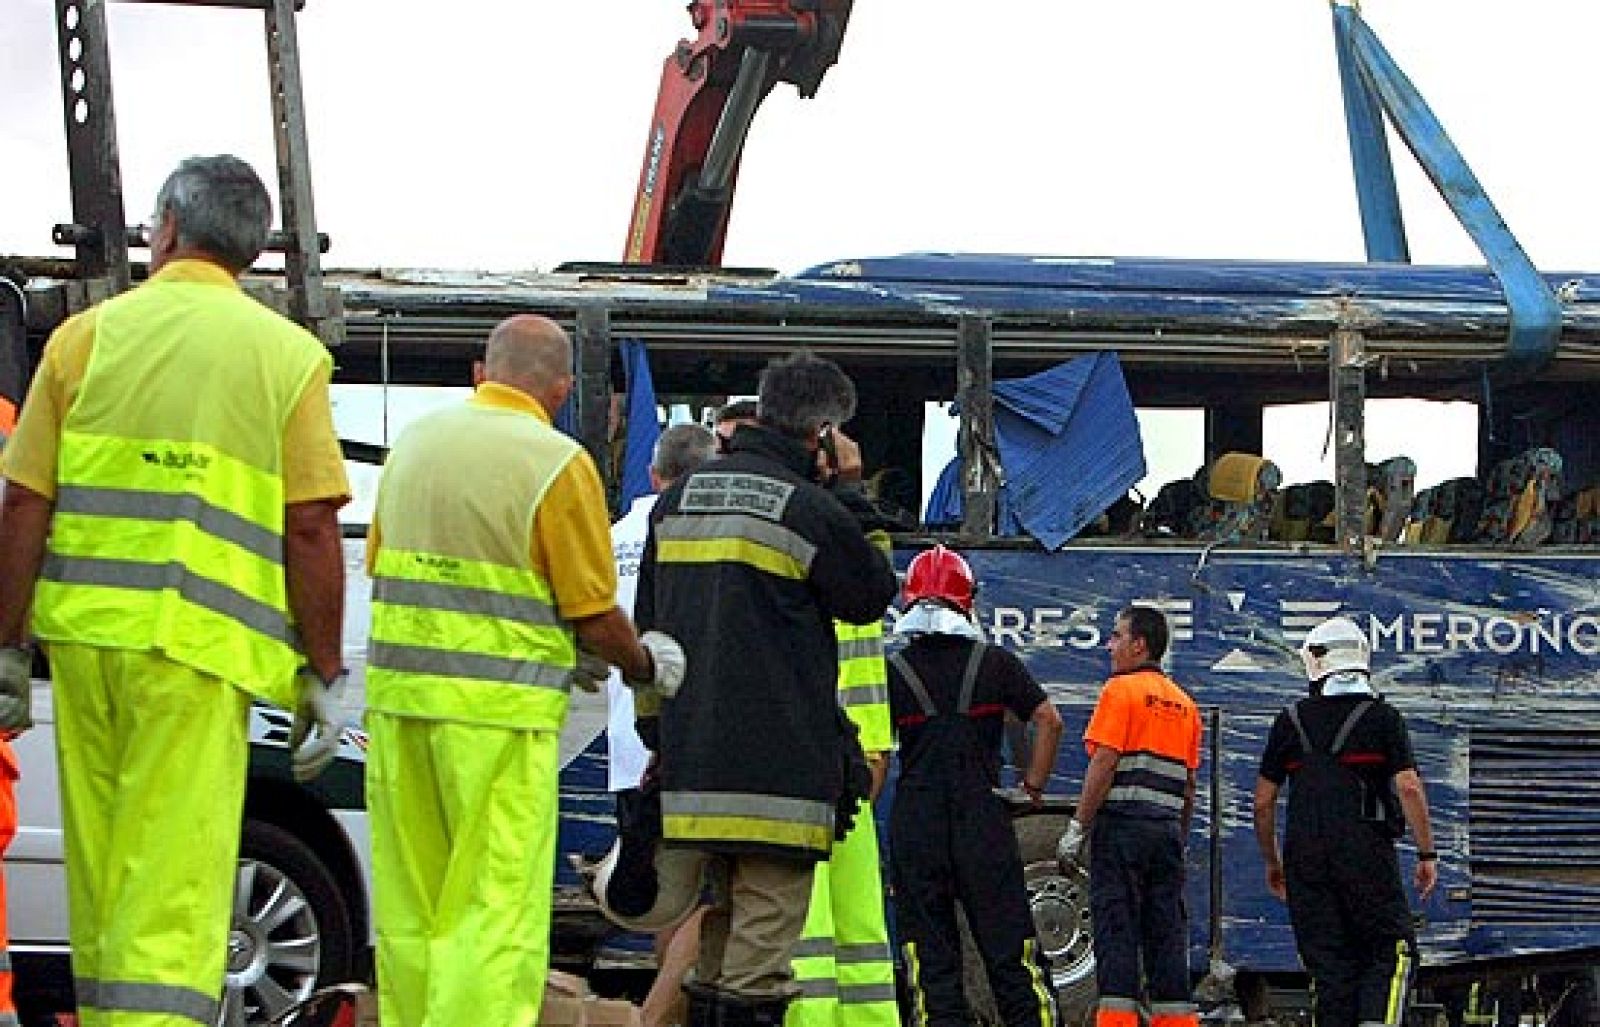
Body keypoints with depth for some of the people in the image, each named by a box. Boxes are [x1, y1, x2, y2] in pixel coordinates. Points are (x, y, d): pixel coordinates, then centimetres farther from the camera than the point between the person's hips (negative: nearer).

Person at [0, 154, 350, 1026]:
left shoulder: (89, 334, 7)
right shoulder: (287, 355, 2)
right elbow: (312, 533, -3)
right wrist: (319, 676, 4)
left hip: (85, 630, 3)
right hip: (197, 643, -3)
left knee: (100, 879, 16)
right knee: (173, 893, -5)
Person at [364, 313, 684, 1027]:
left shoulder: (415, 440, 10)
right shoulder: (558, 463, -8)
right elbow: (597, 619, -7)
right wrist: (647, 665, 15)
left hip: (397, 697, 6)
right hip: (498, 710, -6)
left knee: (410, 907, 13)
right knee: (495, 910, -3)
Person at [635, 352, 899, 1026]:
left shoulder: (677, 500, 12)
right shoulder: (810, 508, -10)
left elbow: (648, 623, 17)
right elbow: (871, 597, 6)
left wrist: (657, 725, 25)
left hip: (690, 753, 7)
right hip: (778, 760, -7)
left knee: (719, 916, 18)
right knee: (767, 920, -5)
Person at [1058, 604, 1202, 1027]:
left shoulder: (1121, 690, -5)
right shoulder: (1183, 703, 17)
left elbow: (1103, 765, -12)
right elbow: (1189, 785, 16)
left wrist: (1077, 829, -11)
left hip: (1122, 822, -6)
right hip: (1168, 827, 7)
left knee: (1116, 928, -6)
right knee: (1167, 932, 8)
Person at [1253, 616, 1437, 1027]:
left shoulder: (1291, 721, 8)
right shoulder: (1382, 717, 1)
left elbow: (1263, 803, 9)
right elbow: (1409, 788, -8)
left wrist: (1272, 863, 20)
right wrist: (1427, 854, -1)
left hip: (1304, 857, 3)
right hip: (1366, 851, -3)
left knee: (1330, 964, 7)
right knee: (1390, 951, 5)